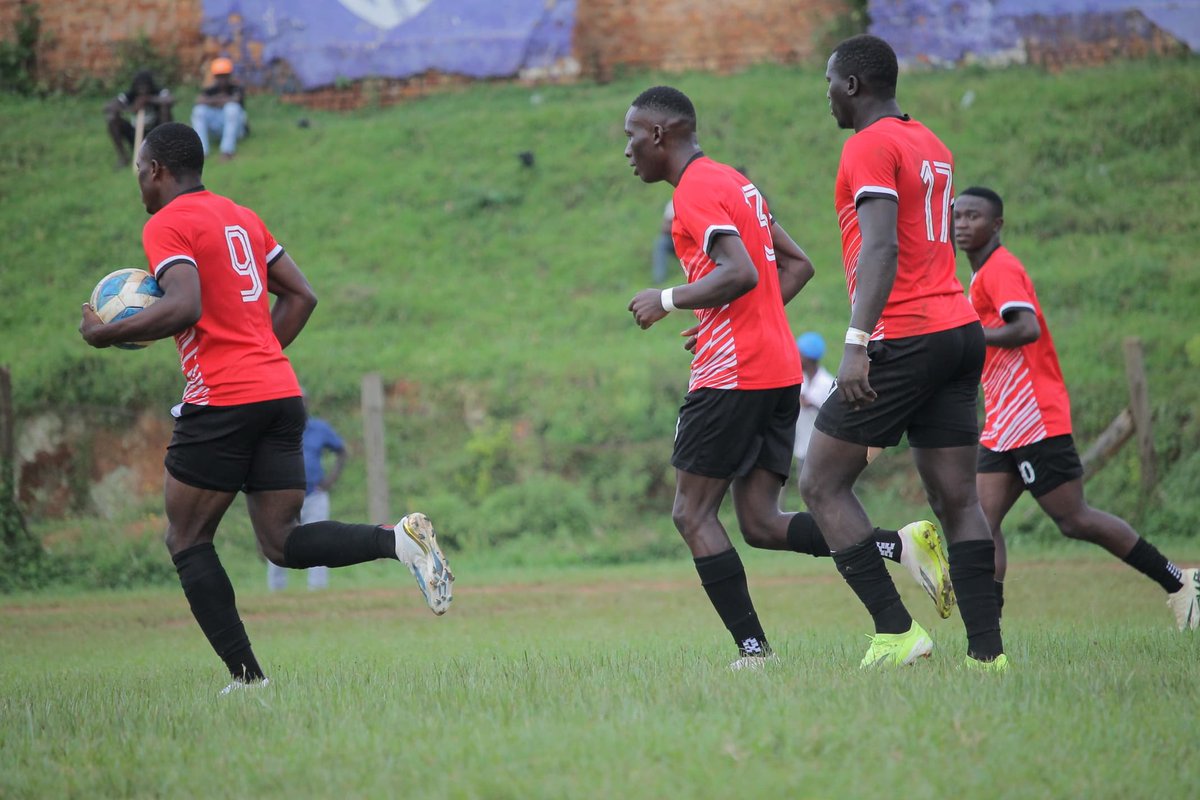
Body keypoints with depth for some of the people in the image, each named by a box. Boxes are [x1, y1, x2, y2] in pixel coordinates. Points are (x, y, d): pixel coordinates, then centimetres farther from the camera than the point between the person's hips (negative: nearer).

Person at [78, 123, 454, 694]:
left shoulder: (166, 225, -5)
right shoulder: (241, 217, 20)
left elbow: (184, 307, -20)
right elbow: (301, 296, 19)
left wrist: (104, 334, -9)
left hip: (221, 401, -7)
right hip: (282, 394, 7)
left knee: (187, 542, 5)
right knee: (282, 544, 9)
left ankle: (247, 679, -2)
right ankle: (398, 539, -15)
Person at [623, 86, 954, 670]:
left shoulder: (695, 193, -10)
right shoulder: (735, 183, 20)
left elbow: (741, 273, -23)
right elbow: (797, 264, 24)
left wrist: (668, 300, -11)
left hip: (731, 376, -9)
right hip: (780, 372, 9)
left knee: (692, 514, -3)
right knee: (760, 524, 6)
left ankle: (753, 650, -10)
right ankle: (900, 544, -7)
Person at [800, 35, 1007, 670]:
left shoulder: (870, 147, -8)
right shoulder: (933, 147, 19)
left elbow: (882, 247, -20)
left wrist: (857, 343, -27)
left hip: (905, 339, -9)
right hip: (961, 328, 9)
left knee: (821, 484, -1)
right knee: (956, 499, 6)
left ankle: (895, 630, -9)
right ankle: (987, 652, 0)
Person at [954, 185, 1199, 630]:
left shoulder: (1000, 269, -11)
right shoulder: (983, 275, 19)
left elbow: (1027, 328, -25)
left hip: (1034, 421, -10)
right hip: (1003, 427, 10)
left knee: (1075, 520, -6)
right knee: (982, 521, -3)